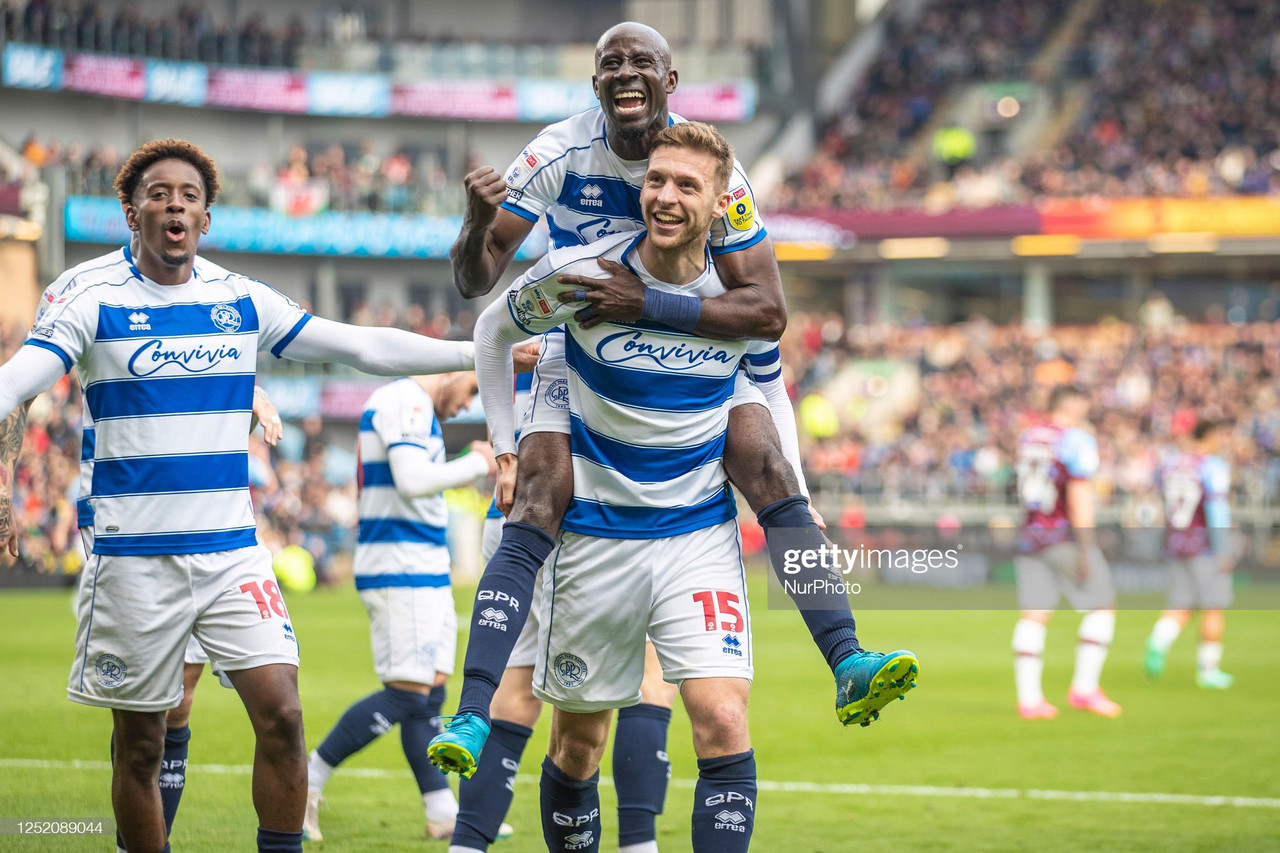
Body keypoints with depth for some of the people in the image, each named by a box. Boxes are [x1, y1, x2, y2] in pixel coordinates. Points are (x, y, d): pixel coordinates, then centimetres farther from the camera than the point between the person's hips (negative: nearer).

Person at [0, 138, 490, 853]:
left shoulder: (242, 300, 7)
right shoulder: (94, 297, -4)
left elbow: (362, 346, 11)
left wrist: (483, 352, 9)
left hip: (233, 551, 3)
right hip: (135, 556, -3)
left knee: (281, 715, -9)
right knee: (141, 744, 3)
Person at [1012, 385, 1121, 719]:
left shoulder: (1027, 438, 11)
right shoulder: (1076, 441, -11)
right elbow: (1079, 499, -17)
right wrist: (1086, 551, -16)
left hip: (1029, 537, 7)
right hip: (1065, 538, -7)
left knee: (1033, 616, 5)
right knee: (1102, 607, 4)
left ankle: (1028, 698, 1)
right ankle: (1084, 687, -2)